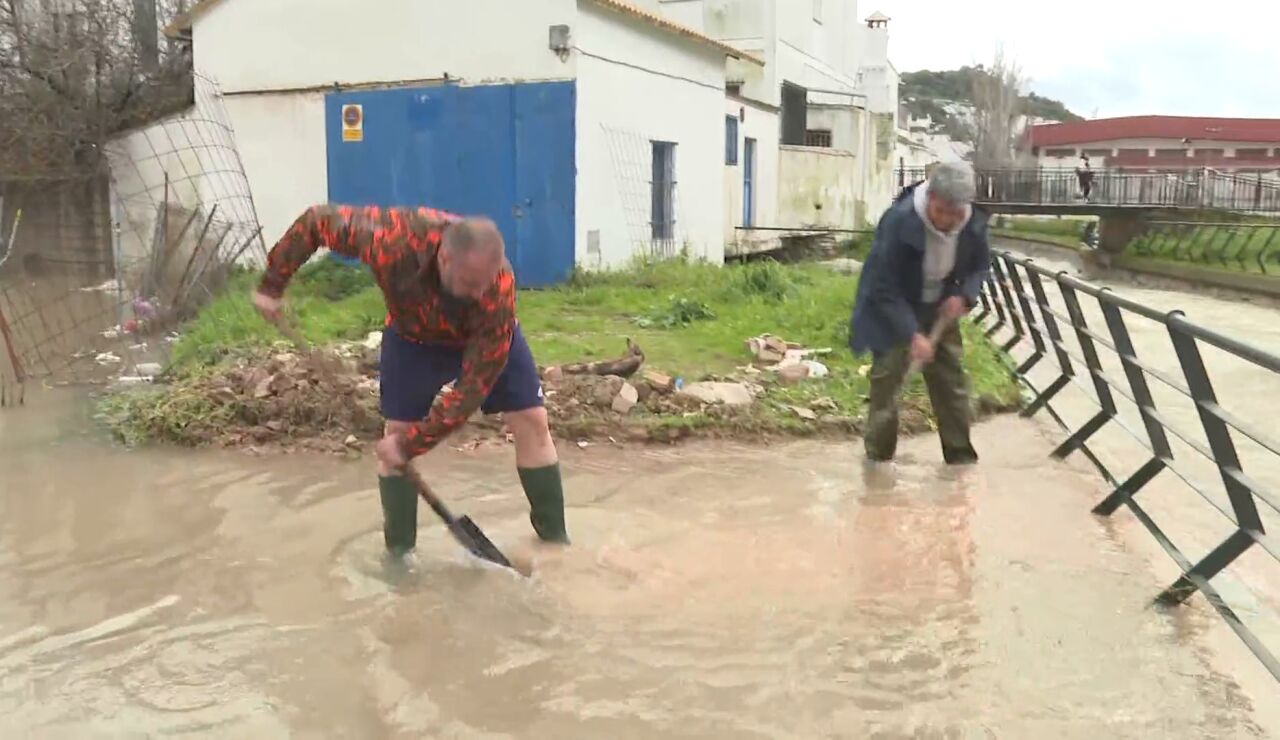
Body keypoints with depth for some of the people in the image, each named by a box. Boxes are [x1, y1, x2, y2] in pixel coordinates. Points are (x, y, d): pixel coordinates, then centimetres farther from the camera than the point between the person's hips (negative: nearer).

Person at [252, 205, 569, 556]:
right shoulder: (392, 239, -42)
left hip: (486, 338, 0)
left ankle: (555, 539, 8)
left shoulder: (499, 291, -42)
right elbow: (316, 220, -24)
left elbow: (473, 388, -36)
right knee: (396, 431, -6)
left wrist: (412, 443, -35)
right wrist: (271, 285, -16)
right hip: (412, 334, 1)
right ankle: (399, 550, 10)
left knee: (532, 420, -7)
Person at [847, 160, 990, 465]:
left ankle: (962, 459, 24)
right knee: (885, 386, -4)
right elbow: (885, 288, -28)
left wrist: (964, 296, -16)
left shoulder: (974, 222, -16)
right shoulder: (899, 221, -31)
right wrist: (913, 335, -33)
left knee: (953, 383, 10)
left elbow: (981, 264, 5)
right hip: (892, 312, -5)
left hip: (939, 311, 5)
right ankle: (877, 462, 9)